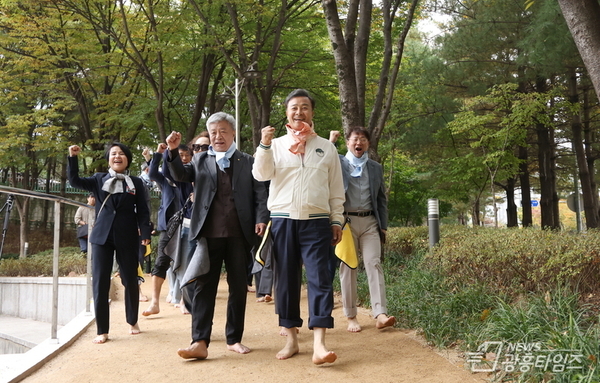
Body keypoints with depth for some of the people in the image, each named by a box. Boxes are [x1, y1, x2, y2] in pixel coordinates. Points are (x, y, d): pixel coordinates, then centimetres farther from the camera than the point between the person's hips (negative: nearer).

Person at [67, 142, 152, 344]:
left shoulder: (136, 183, 7)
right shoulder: (99, 180, 11)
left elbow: (143, 211, 3)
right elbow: (75, 180, 0)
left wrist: (145, 233, -8)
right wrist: (73, 158, -11)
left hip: (127, 237, -1)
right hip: (102, 236, 1)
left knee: (130, 280, 7)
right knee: (100, 282, -2)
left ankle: (133, 321, 27)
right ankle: (102, 330, 6)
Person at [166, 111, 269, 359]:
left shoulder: (248, 162, 11)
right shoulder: (200, 160, 15)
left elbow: (259, 193, 5)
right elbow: (181, 176, -1)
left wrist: (261, 219, -9)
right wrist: (173, 152, -16)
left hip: (239, 234, 0)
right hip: (209, 234, 0)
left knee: (238, 286, 7)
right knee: (203, 286, -3)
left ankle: (234, 339, 18)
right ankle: (200, 342, -2)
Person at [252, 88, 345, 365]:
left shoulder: (326, 148, 12)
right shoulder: (276, 145, 11)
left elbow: (336, 189, 12)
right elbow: (261, 175, -3)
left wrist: (337, 220, 7)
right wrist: (264, 145, -16)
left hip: (316, 222, 0)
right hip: (283, 220, 1)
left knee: (320, 278, -9)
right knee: (286, 280, 4)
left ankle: (319, 345, -10)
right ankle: (291, 339, 15)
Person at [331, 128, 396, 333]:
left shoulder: (376, 168, 14)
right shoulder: (338, 162, 8)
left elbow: (382, 199, 15)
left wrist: (383, 226, 9)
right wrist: (330, 143, -9)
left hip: (370, 222, 2)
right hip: (346, 221, -2)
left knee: (374, 264, -10)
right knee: (348, 268, 1)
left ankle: (380, 314, -14)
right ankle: (351, 317, 8)